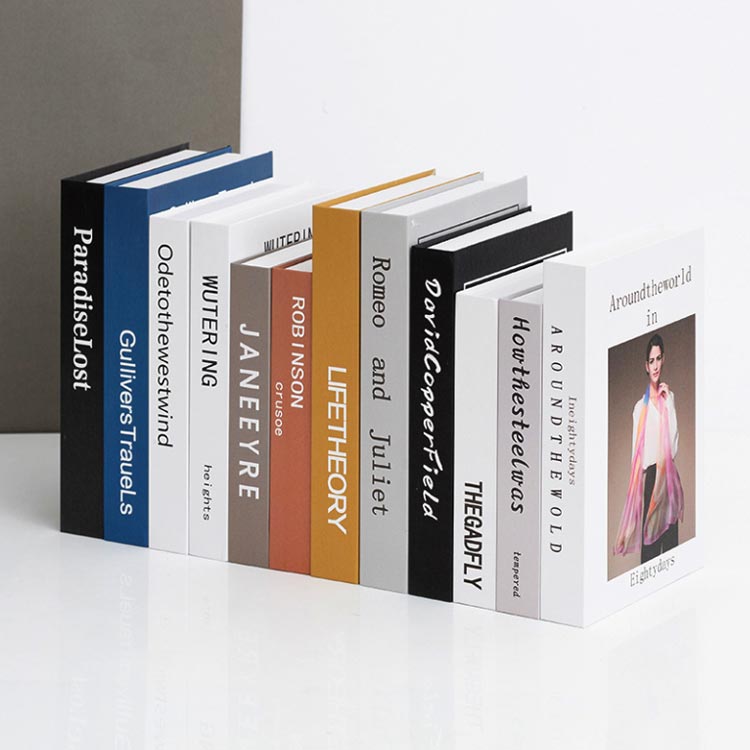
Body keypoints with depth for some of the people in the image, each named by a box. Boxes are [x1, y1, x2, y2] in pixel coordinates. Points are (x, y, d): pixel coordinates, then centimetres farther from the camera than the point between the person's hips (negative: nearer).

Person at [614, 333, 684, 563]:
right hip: (648, 477, -3)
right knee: (649, 544, -4)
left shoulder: (669, 397, 9)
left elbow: (674, 443, -1)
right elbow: (637, 453, 3)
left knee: (670, 539, 3)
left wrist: (668, 403, -4)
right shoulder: (640, 407, 4)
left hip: (668, 475, 3)